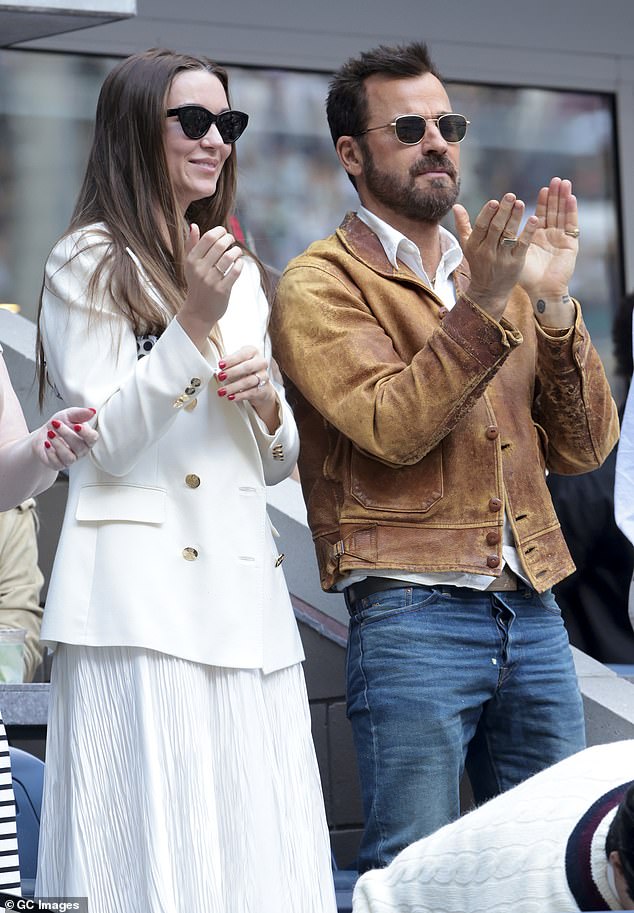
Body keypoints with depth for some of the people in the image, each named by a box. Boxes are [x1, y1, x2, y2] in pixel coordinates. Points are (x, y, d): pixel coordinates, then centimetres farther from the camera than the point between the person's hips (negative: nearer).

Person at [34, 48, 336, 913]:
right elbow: (106, 443, -8)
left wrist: (268, 403, 0)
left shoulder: (240, 272, 20)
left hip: (246, 590, 6)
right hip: (139, 594, -6)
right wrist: (194, 324, -15)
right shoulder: (90, 264, 0)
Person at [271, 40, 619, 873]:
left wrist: (552, 306, -3)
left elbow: (584, 447, 10)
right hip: (414, 614, -6)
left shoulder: (499, 274, 17)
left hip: (534, 614, 6)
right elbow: (394, 428, -15)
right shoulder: (319, 287, 0)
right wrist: (481, 306, -20)